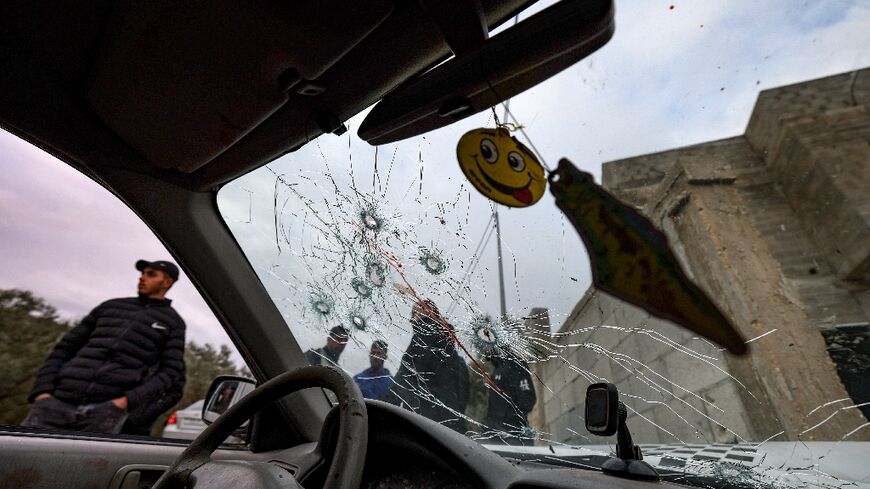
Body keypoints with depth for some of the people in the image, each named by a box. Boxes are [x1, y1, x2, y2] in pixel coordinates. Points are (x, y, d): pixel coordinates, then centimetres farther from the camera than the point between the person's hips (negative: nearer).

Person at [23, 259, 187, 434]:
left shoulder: (173, 322, 9)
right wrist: (42, 391, 4)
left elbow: (171, 372, 0)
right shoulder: (110, 306, 21)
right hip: (58, 401, 4)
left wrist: (127, 401, -13)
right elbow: (65, 347, 19)